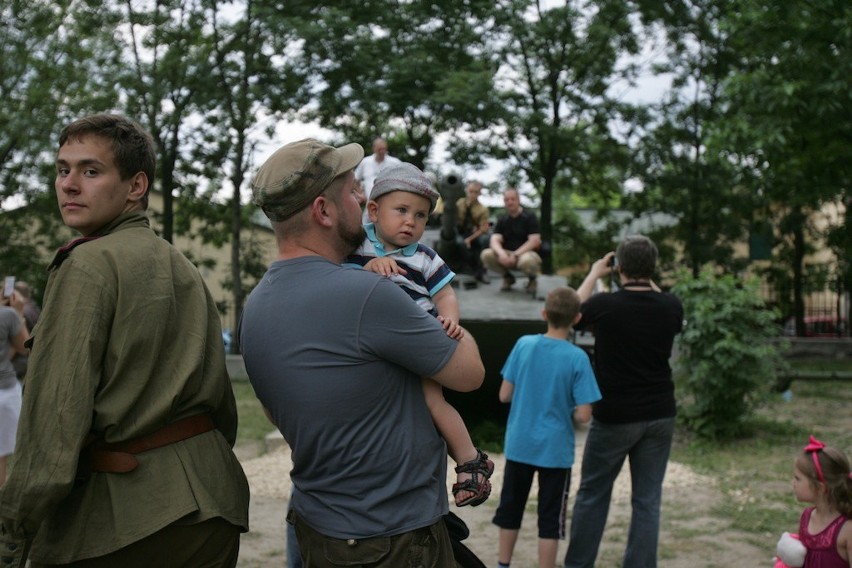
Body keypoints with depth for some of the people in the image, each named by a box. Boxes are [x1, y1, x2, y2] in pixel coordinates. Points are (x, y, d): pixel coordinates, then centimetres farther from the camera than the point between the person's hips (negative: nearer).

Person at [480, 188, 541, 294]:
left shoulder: (530, 217, -4)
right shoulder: (502, 220, 8)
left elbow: (535, 241, -13)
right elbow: (494, 240, -5)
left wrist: (515, 255, -23)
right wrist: (501, 253, -28)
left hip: (526, 253, -4)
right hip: (506, 255, 4)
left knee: (527, 261, -41)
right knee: (486, 255, -23)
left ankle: (532, 279, -2)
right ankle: (507, 277, 4)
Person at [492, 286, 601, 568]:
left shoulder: (524, 344, -6)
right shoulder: (577, 358, -14)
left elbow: (504, 395, -2)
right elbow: (583, 415, -15)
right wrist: (567, 412, 5)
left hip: (519, 445, 3)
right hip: (555, 449, -3)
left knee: (511, 506, 18)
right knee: (550, 518, 7)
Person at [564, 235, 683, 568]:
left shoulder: (605, 306, -16)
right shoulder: (670, 308, -6)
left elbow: (573, 313, 6)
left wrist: (593, 275, 16)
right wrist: (649, 281, 22)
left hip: (614, 416, -3)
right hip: (660, 415, 3)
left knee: (592, 494, 12)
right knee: (647, 499, 9)